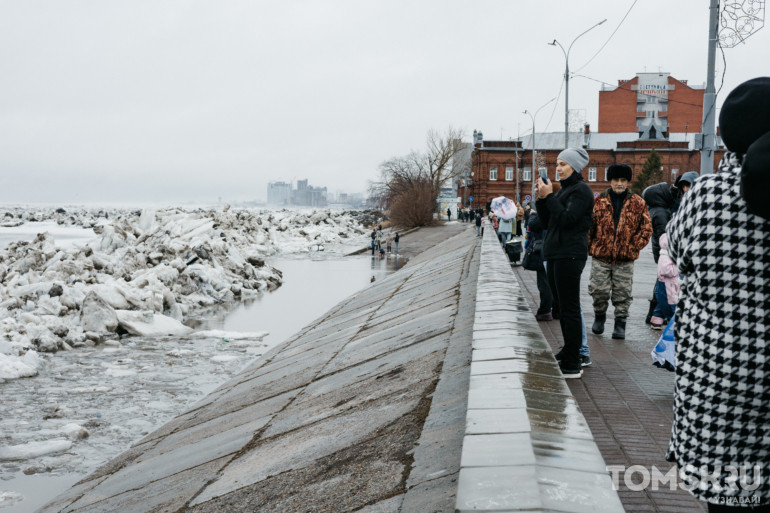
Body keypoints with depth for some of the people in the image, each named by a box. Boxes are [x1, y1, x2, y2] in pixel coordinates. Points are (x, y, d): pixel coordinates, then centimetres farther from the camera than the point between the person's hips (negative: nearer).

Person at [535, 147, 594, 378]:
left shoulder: (581, 190, -7)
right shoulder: (563, 190, 19)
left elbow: (567, 219, -19)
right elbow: (547, 223, 15)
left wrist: (549, 197, -15)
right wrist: (541, 199, 3)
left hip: (570, 255, -9)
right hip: (555, 254, 9)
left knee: (569, 309, -7)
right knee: (563, 307, 14)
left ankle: (572, 365, -4)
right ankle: (567, 354, 24)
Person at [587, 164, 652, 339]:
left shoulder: (638, 203, 4)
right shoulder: (599, 201, 4)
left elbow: (646, 228, 6)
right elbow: (589, 225, 7)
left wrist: (634, 246, -4)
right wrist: (590, 246, 0)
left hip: (625, 258, 0)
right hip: (600, 255, 0)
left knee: (623, 292, 3)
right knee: (599, 289, 2)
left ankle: (620, 324, 14)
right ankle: (599, 316, 27)